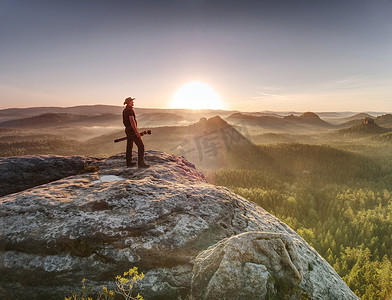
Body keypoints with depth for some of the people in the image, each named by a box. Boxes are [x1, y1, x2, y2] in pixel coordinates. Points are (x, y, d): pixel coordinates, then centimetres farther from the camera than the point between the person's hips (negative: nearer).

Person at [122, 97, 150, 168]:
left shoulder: (124, 110, 15)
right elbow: (132, 121, -25)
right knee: (141, 146, -5)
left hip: (128, 130, 10)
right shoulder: (130, 110, -16)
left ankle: (129, 163, 17)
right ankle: (141, 163, -4)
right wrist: (136, 131, -27)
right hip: (132, 131, -10)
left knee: (129, 147, 13)